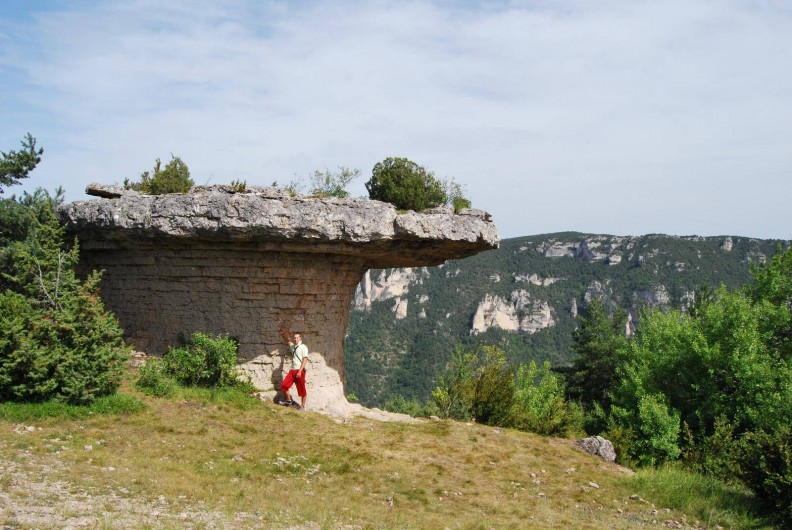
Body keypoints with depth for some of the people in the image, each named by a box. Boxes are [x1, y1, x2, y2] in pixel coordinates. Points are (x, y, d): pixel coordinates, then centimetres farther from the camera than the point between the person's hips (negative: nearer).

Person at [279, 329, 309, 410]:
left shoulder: (303, 347, -6)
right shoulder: (292, 346, 16)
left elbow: (305, 360, -13)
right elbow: (288, 341, 40)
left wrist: (300, 371, -20)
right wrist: (284, 335, 25)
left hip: (300, 371, -7)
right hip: (292, 370, 7)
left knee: (302, 390, -1)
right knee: (284, 385, 1)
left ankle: (302, 406, 9)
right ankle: (289, 401, 18)